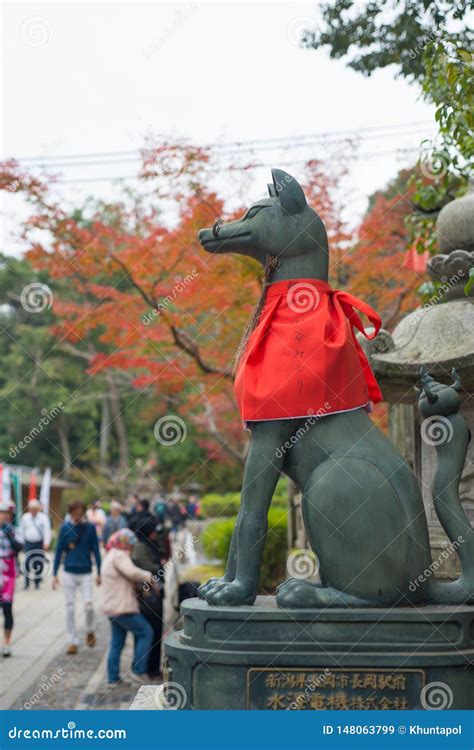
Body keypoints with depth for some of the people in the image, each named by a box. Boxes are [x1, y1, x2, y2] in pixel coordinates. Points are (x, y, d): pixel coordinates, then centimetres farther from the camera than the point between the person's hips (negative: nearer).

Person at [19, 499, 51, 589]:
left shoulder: (43, 517, -1)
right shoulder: (25, 517, 7)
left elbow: (47, 530, -6)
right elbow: (21, 530, 14)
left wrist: (46, 543, -15)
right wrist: (22, 542, 9)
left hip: (40, 544, -1)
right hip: (28, 544, 1)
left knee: (39, 564, 3)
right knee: (27, 563, -7)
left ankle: (37, 582, 16)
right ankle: (26, 583, 0)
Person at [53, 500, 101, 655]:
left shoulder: (90, 527, -3)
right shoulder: (65, 527, -1)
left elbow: (95, 550, 2)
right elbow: (59, 550, 3)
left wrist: (99, 573, 1)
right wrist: (55, 574, 2)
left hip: (85, 573, -1)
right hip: (69, 572, 1)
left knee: (88, 604, -13)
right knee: (70, 608, 4)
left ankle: (89, 631, 15)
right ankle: (72, 641, 14)